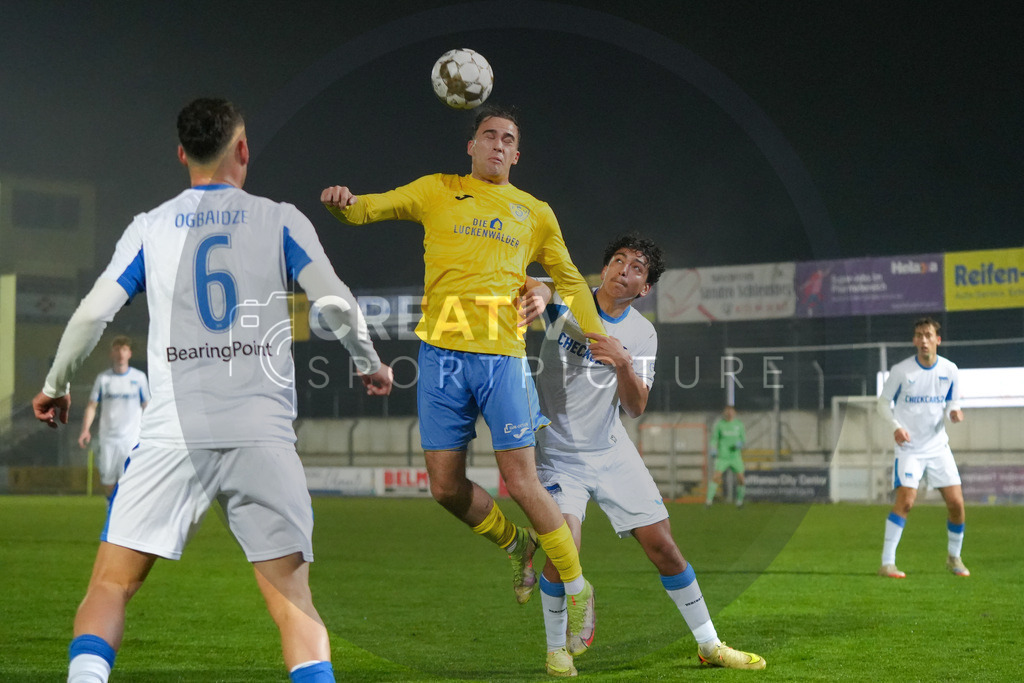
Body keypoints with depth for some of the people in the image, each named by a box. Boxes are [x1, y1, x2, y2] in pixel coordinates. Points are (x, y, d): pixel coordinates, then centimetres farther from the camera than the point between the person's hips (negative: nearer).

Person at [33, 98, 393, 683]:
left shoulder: (150, 228, 11)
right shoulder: (282, 221, 9)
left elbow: (93, 313, 8)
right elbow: (336, 304, 0)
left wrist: (56, 385, 23)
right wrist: (370, 363, 19)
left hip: (173, 433, 0)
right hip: (264, 435, 0)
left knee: (111, 587, 7)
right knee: (294, 601, 4)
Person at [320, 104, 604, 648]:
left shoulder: (535, 213, 15)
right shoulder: (437, 192, 13)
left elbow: (570, 281, 24)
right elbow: (365, 209, 7)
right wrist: (342, 202, -17)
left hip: (503, 356, -1)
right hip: (442, 356, 1)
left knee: (521, 481, -8)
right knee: (446, 487, 1)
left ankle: (576, 588, 10)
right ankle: (517, 545, 30)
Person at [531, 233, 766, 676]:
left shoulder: (642, 334, -2)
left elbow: (636, 408, -8)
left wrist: (623, 363, -28)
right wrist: (535, 292, -46)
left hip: (611, 451, 3)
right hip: (558, 451, -3)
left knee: (661, 543, 1)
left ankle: (709, 644, 16)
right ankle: (557, 648, 1)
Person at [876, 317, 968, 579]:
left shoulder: (950, 370, 0)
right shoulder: (901, 370, -9)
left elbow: (952, 402, 11)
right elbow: (884, 402, 1)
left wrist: (954, 412, -14)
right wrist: (896, 426, -16)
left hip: (938, 446, 3)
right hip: (909, 447, -3)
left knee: (956, 502, -1)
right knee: (905, 500, -18)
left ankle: (954, 557, 22)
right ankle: (887, 563, -13)